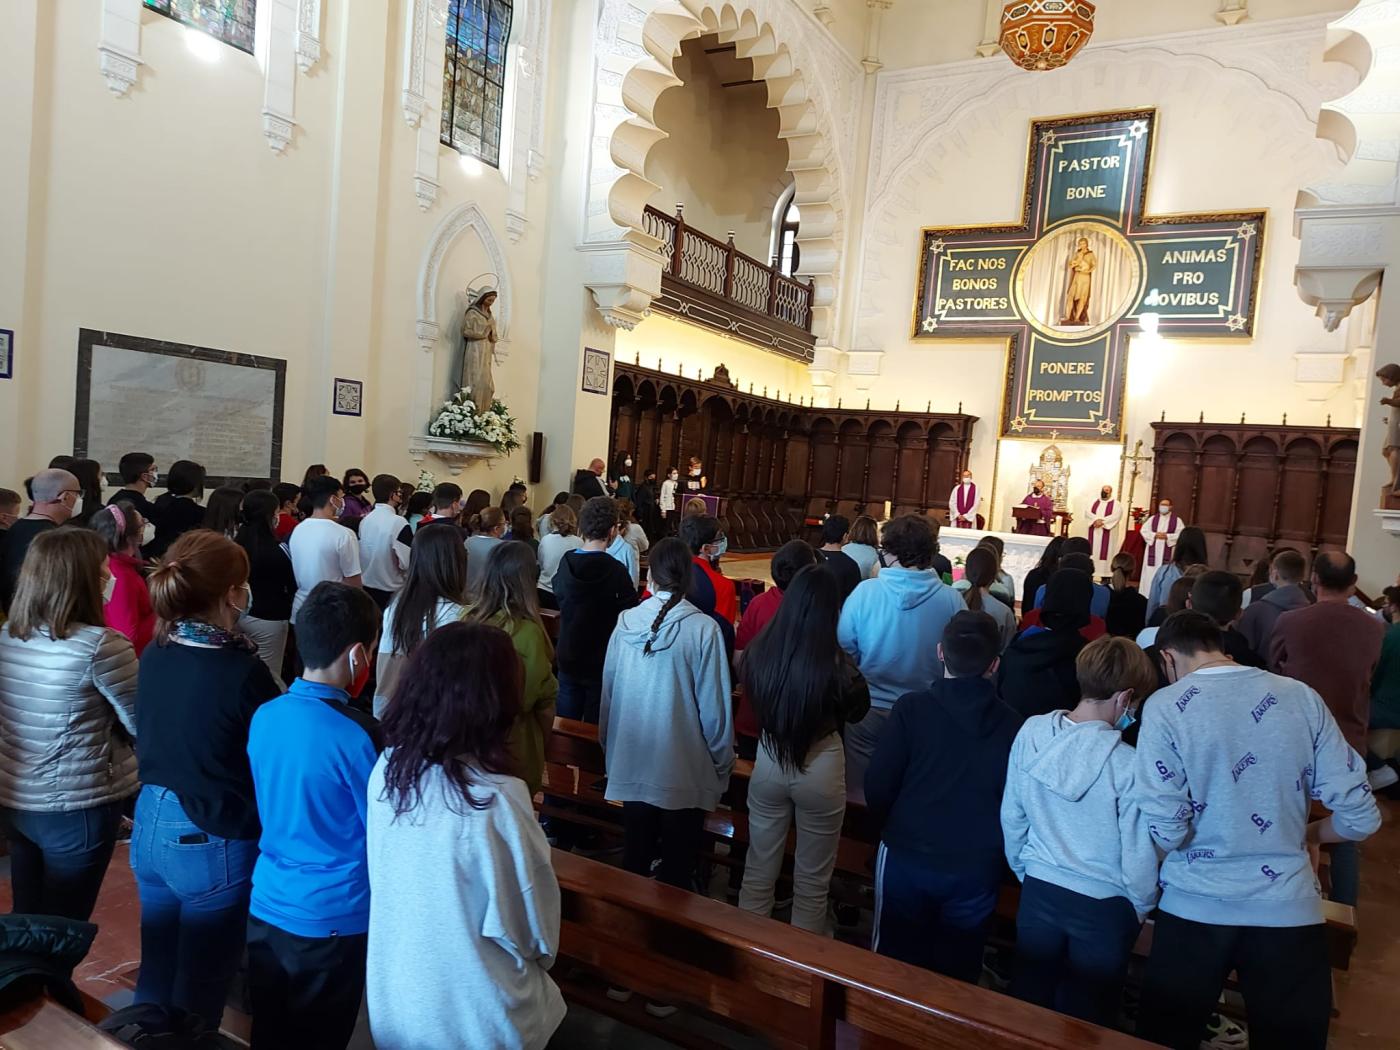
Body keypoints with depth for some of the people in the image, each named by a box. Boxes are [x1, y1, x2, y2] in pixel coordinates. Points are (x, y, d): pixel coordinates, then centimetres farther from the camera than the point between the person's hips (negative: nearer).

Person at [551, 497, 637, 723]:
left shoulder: (566, 562, -6)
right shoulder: (616, 570, -22)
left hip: (567, 656, 5)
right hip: (602, 662, -4)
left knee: (566, 724, 17)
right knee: (595, 723, 9)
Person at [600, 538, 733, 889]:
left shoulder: (626, 623, -6)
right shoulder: (702, 629, -17)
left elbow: (608, 696, 3)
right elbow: (713, 707, -11)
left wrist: (610, 750, 18)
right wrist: (723, 765, 3)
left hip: (631, 766, 3)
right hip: (685, 772, -3)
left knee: (634, 862, 19)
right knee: (677, 872, 12)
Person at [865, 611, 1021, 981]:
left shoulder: (912, 707, -15)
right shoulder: (1012, 725, -11)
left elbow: (878, 787, -12)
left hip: (907, 857, -1)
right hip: (976, 868, 1)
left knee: (894, 965, 17)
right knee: (957, 971, 19)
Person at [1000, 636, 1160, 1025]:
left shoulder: (1031, 733, -13)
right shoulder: (1127, 764, -25)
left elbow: (1011, 817, -2)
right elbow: (1138, 855, -15)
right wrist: (1140, 909, 5)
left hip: (1039, 891, 3)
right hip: (1103, 905, -3)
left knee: (1028, 1002, 22)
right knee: (1085, 1018, 19)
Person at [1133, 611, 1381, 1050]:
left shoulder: (1166, 706, -11)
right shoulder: (1303, 697, -1)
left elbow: (1165, 829, -17)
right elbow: (1360, 816, -2)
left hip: (1196, 905, -2)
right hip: (1289, 907, 3)